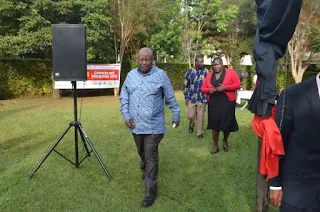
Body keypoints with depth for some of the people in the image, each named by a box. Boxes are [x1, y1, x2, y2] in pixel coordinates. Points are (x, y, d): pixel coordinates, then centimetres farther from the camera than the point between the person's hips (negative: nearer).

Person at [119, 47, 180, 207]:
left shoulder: (160, 75, -7)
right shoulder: (131, 75, 4)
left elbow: (170, 98, 0)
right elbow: (124, 97, 9)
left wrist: (176, 115, 7)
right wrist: (126, 115, -2)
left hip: (153, 126, -4)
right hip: (135, 125, 5)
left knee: (151, 158, -1)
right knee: (142, 154, 22)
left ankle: (150, 192, 9)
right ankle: (145, 170, 51)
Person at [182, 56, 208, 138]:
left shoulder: (205, 71, -1)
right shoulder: (190, 72, -3)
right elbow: (185, 85, 2)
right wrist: (186, 97, -1)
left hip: (202, 98, 0)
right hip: (192, 98, 0)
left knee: (200, 116, 5)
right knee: (191, 115, 5)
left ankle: (200, 132, 20)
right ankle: (191, 125, 38)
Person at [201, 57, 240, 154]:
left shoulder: (231, 72, -2)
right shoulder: (209, 75, 9)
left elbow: (237, 85, -7)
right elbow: (203, 88, 11)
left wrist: (225, 87, -20)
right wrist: (208, 90, -12)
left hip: (227, 102, -2)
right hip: (213, 103, 3)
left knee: (227, 123, 3)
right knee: (214, 124, 2)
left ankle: (225, 140, 34)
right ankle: (215, 146, 15)